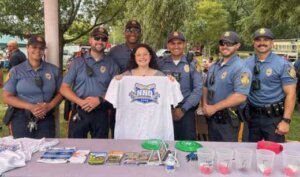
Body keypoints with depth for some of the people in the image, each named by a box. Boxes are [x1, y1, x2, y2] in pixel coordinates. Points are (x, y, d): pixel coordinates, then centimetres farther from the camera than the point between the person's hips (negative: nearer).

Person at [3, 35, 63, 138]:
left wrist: (49, 106, -14)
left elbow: (60, 93, 6)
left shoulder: (53, 70, 5)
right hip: (21, 119, -1)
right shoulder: (16, 71, 0)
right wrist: (30, 107, -16)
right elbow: (7, 97, -2)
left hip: (46, 119, 1)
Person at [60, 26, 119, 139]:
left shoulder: (111, 65, 5)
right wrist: (80, 102, -14)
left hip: (101, 113, 1)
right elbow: (64, 88, 1)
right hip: (79, 112, -1)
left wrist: (99, 99, -14)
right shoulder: (78, 62, 4)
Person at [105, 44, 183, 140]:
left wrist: (172, 83, -6)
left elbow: (169, 98, 8)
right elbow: (116, 98, 6)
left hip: (154, 122, 0)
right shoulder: (126, 75, 7)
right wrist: (116, 82, -8)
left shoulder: (160, 76, 8)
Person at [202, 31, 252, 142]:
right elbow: (206, 87, 19)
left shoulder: (240, 68, -15)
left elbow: (240, 96, -25)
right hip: (211, 117, 8)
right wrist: (205, 105, -1)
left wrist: (214, 108, -21)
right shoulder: (214, 66, 12)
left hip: (229, 120, -7)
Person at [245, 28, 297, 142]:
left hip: (274, 117, -3)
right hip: (252, 115, 4)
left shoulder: (282, 64, -8)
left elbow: (290, 93, -10)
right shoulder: (246, 64, 3)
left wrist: (286, 120, -15)